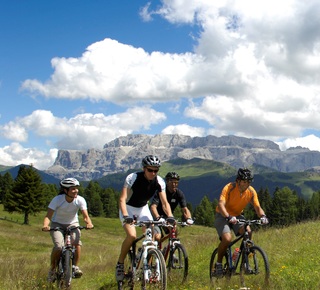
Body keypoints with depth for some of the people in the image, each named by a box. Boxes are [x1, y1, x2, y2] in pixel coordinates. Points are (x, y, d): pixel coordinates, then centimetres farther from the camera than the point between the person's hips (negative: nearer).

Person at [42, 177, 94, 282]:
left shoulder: (80, 200, -19)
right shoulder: (57, 200, -24)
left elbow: (86, 216, -24)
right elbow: (48, 216, -27)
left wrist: (89, 223, -46)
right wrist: (45, 225, -48)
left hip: (72, 224, 2)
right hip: (57, 224, -2)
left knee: (77, 242, -28)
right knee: (59, 246, -24)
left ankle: (75, 266, -10)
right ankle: (52, 270, -2)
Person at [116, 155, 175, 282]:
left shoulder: (159, 182, -16)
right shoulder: (133, 178, -28)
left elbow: (164, 202, -15)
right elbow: (122, 199, -32)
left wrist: (170, 216, -33)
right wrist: (125, 216, -47)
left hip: (143, 208, 4)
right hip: (128, 208, -4)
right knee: (132, 235, -26)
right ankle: (120, 264, -6)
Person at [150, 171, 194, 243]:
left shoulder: (179, 193, -11)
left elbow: (184, 209, -20)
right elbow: (153, 206, -34)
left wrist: (189, 218, -41)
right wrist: (158, 218, -53)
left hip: (168, 217, 4)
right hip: (156, 218, -4)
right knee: (157, 237, -25)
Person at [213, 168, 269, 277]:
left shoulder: (251, 191, -11)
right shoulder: (229, 188, -25)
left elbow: (257, 207, -11)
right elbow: (221, 205, -35)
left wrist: (263, 216, -34)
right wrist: (229, 217, -52)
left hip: (237, 216, 4)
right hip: (223, 216, -4)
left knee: (248, 232, -26)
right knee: (227, 238, -29)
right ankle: (218, 264, -6)